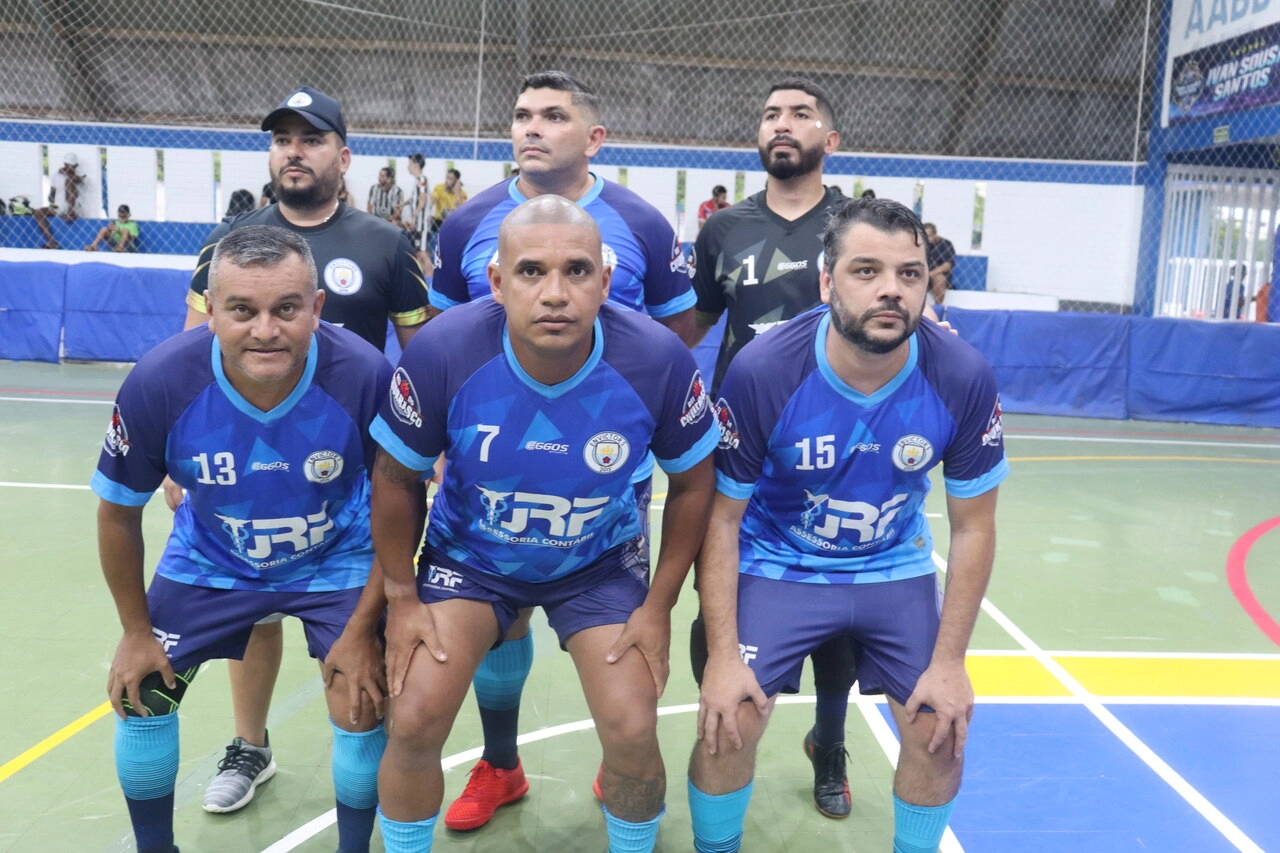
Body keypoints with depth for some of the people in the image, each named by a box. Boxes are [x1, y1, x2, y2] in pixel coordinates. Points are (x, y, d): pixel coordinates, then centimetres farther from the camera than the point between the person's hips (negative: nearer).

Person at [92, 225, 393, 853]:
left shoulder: (366, 376, -31)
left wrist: (362, 630, -14)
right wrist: (136, 630, 1)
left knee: (362, 708, -9)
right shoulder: (157, 383, -27)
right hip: (208, 560, 2)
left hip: (339, 560, -2)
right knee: (138, 696, 7)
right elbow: (119, 513, -8)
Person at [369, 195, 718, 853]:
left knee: (632, 736, -7)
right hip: (468, 555, 0)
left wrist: (658, 606, -5)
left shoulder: (658, 360, -25)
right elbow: (396, 478, -9)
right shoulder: (442, 352, -27)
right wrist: (401, 597, -3)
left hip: (600, 562, 0)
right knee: (413, 724, -9)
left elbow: (691, 483, -7)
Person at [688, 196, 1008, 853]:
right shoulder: (761, 372, -25)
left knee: (940, 735, -1)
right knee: (725, 728, -11)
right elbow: (722, 517, -14)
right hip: (776, 565, -2)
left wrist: (950, 660, -8)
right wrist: (723, 654, -17)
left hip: (895, 568, 2)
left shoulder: (964, 380, -19)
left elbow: (973, 528, -6)